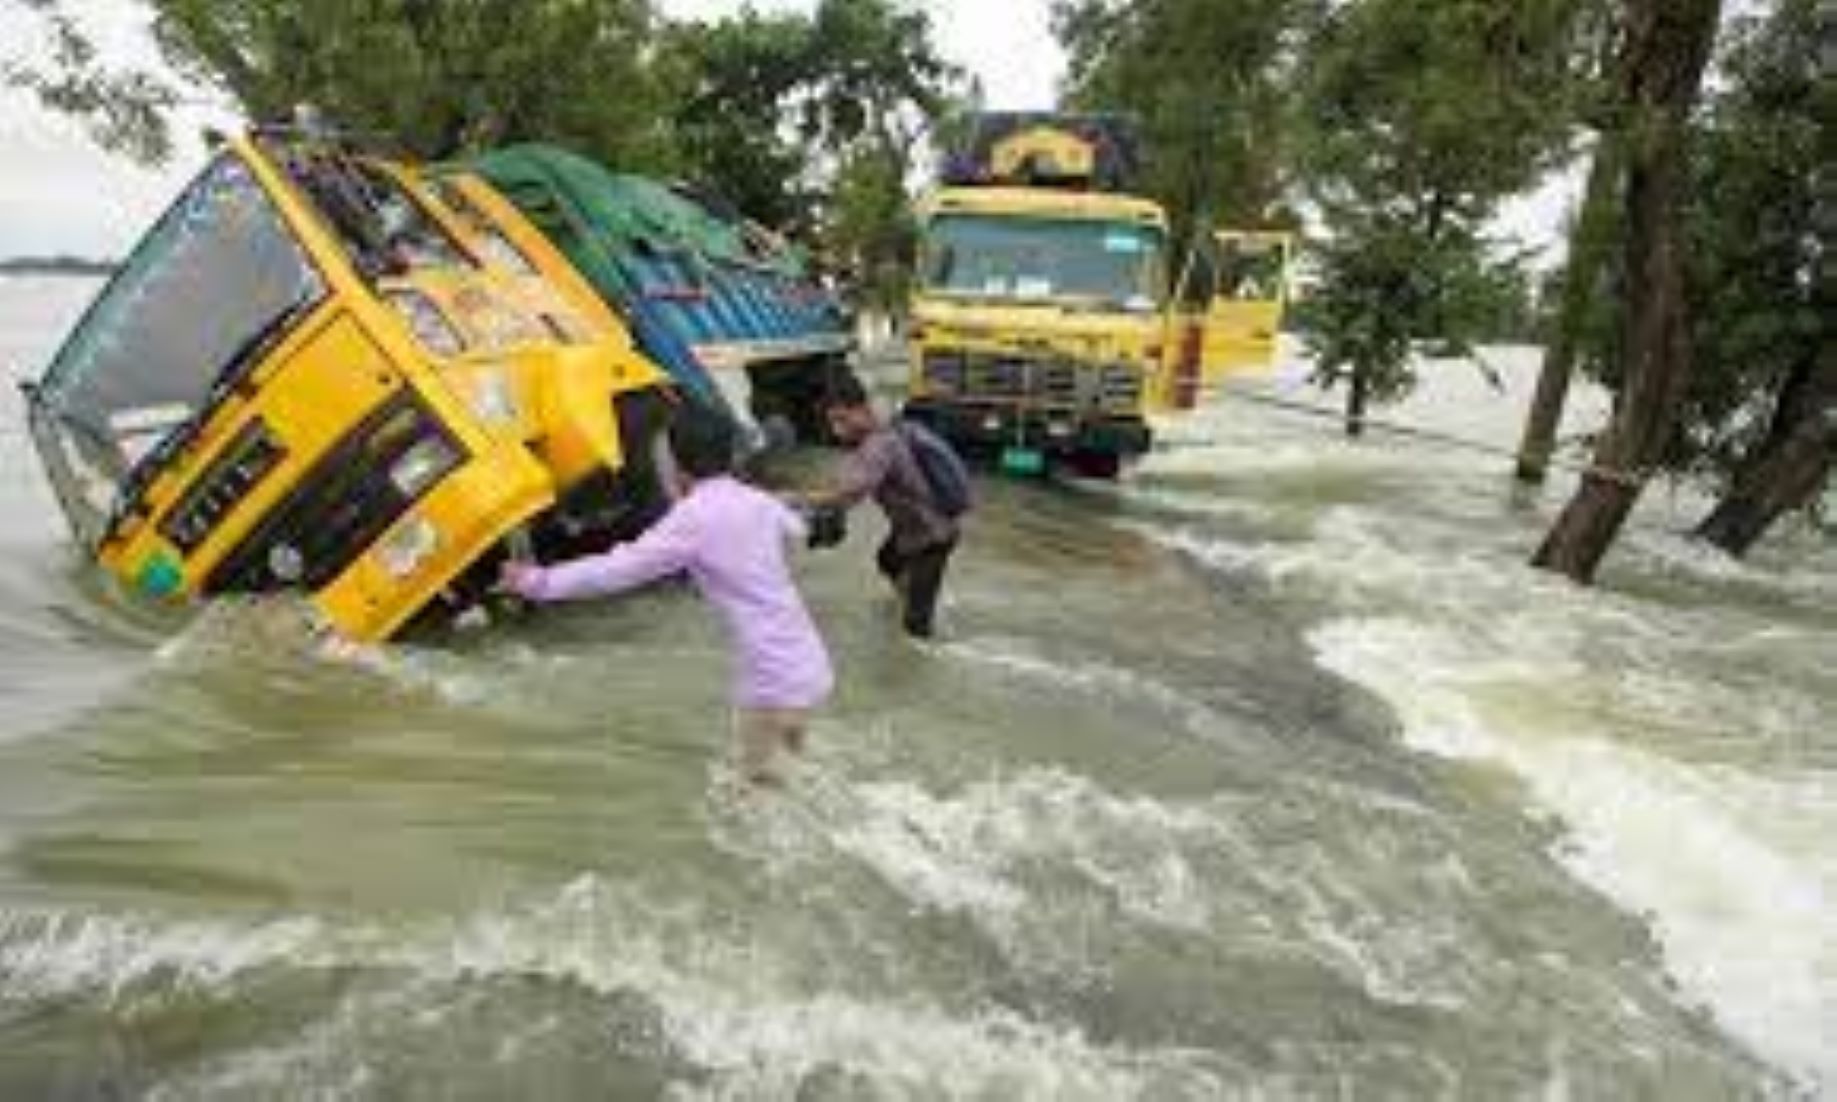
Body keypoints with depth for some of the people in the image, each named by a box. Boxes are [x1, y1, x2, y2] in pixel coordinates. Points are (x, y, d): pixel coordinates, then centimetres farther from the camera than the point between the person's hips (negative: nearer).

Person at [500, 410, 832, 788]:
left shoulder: (693, 518, -12)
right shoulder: (760, 502, 8)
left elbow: (619, 569, -13)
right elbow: (795, 528, 30)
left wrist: (537, 581, -4)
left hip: (776, 683, -7)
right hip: (811, 668, 7)